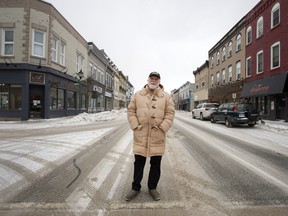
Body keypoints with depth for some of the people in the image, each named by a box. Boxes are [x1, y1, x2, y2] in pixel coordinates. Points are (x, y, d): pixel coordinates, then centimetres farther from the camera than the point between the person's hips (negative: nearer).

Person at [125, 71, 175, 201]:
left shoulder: (166, 96, 4)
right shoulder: (138, 94, 6)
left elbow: (170, 113, 0)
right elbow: (131, 111, 5)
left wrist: (162, 127, -10)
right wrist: (135, 125, -6)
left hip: (157, 136, 0)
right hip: (140, 135, 0)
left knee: (156, 164, 13)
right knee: (139, 163, 12)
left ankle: (152, 187, 33)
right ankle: (135, 187, 31)